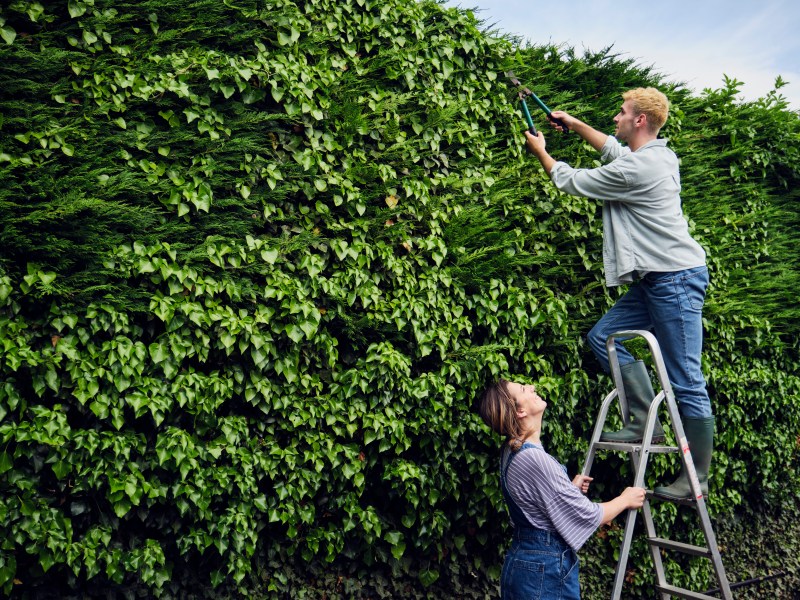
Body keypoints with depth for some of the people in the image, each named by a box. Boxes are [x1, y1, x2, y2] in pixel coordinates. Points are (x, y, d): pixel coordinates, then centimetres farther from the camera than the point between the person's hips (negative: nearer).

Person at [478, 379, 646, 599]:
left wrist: (571, 488, 16)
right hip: (545, 569, -9)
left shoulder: (513, 451, 3)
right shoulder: (533, 458, -26)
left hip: (526, 560, 9)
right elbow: (588, 516, -18)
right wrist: (626, 499, -1)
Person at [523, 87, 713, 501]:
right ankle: (647, 421, 7)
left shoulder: (635, 168, -18)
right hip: (656, 280, 11)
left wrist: (540, 151, 13)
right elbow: (611, 148, 34)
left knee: (685, 380, -5)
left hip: (675, 280, -11)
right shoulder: (660, 154, 12)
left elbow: (570, 182, -4)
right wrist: (571, 122, 36)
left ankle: (697, 478, 4)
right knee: (603, 336, 8)